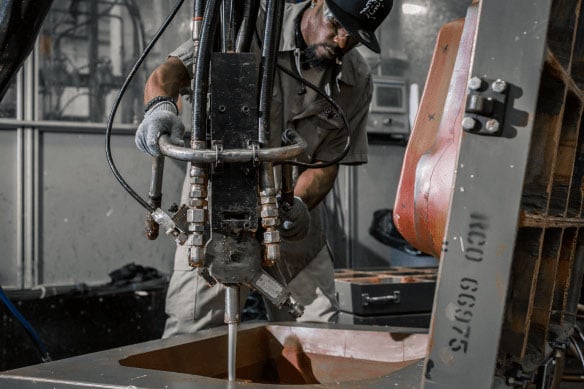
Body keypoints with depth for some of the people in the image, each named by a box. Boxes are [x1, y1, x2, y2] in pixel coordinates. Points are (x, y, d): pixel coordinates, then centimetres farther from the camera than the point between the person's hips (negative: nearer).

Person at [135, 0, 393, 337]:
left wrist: (299, 204, -25)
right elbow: (171, 71, -19)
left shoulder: (357, 81, -2)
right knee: (191, 333, -8)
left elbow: (327, 162, -5)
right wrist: (161, 106, -42)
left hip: (293, 221, 3)